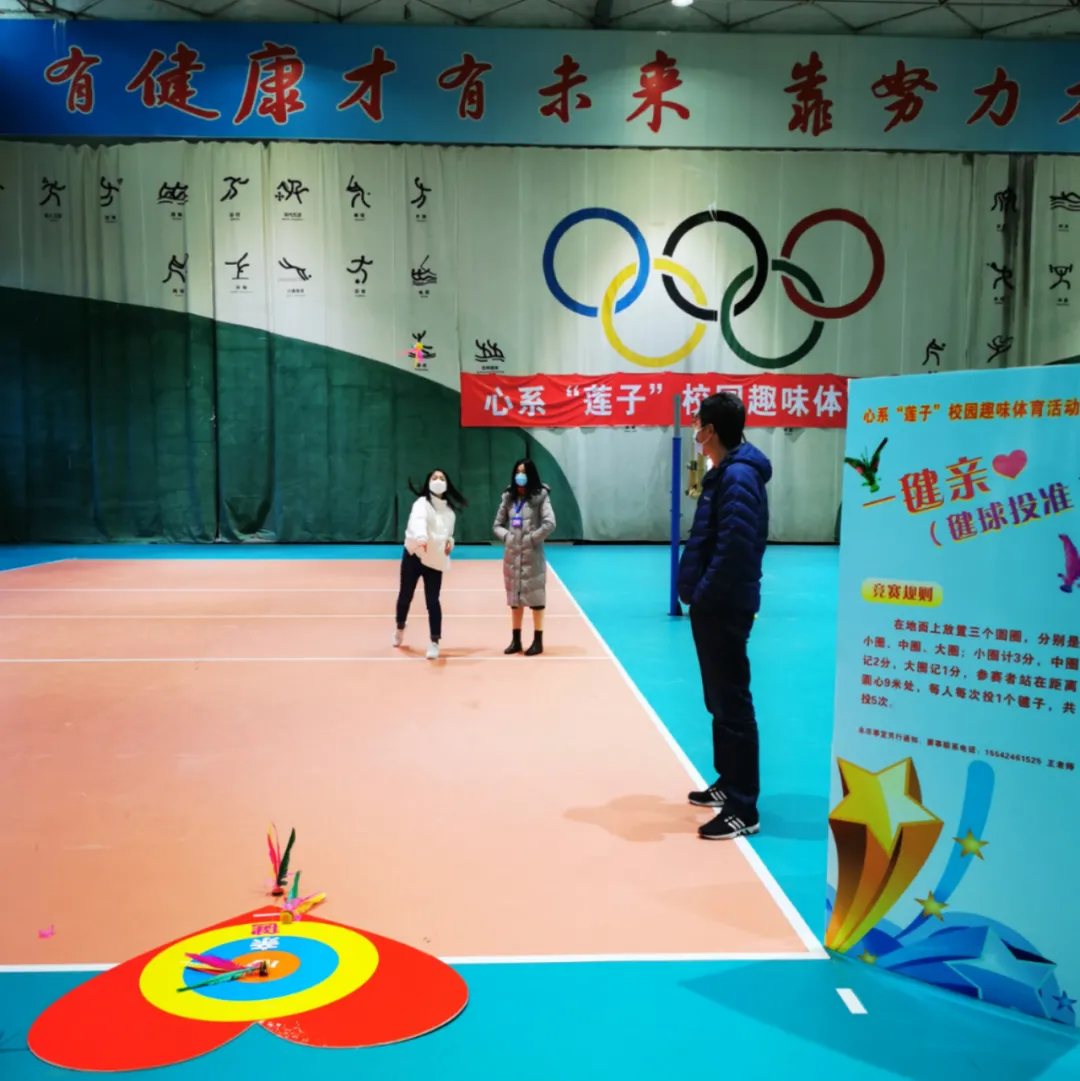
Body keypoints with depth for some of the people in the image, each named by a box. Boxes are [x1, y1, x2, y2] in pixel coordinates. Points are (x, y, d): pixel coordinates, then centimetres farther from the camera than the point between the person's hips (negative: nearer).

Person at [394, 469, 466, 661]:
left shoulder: (450, 510, 9)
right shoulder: (422, 503, -10)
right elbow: (418, 521, -33)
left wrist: (450, 542, 2)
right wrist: (421, 538, -54)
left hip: (435, 560, 3)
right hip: (414, 556, -3)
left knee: (433, 601, -6)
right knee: (405, 596, 12)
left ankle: (434, 643, -5)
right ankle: (400, 629, 39)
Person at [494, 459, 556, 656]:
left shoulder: (540, 496, -6)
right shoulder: (508, 498, 7)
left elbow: (549, 524, -15)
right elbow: (498, 525, 13)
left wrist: (530, 539, -14)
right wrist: (507, 537, -4)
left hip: (532, 556, -5)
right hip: (512, 556, 5)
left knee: (535, 597, 0)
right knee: (514, 597, 11)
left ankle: (538, 641, 9)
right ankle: (516, 640, 21)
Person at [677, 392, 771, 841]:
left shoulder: (738, 476, -18)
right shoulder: (725, 472, 14)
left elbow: (736, 547, -27)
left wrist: (705, 595, -18)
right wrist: (699, 593, 11)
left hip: (724, 608, -10)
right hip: (715, 605, 10)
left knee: (733, 704, -4)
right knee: (720, 700, 18)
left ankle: (743, 809, 4)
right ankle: (728, 785, 31)